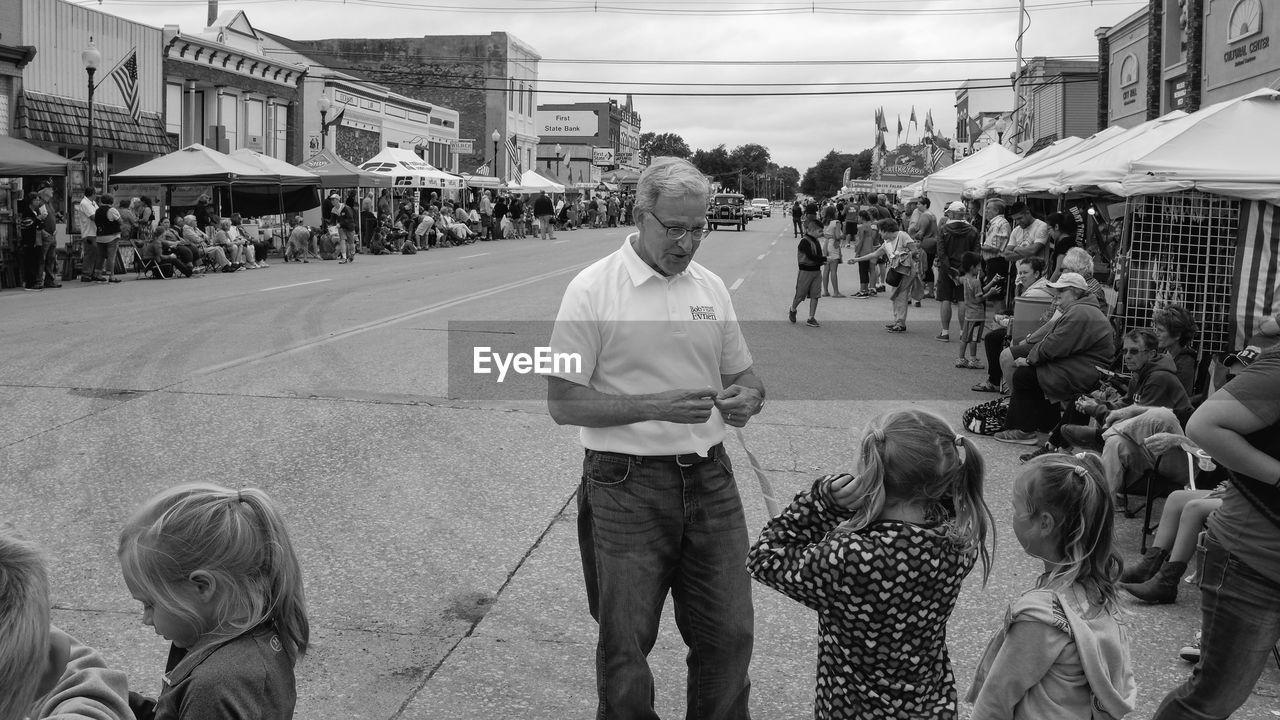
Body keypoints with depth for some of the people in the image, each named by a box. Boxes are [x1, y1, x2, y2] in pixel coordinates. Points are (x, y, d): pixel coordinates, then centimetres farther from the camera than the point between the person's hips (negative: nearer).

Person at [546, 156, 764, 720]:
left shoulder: (710, 287, 8)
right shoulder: (593, 289, -8)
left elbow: (745, 379, 17)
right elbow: (562, 403, -10)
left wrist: (745, 400, -7)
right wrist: (656, 406, -20)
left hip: (709, 480, 4)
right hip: (626, 487, -4)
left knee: (730, 634, 8)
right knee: (625, 644, 6)